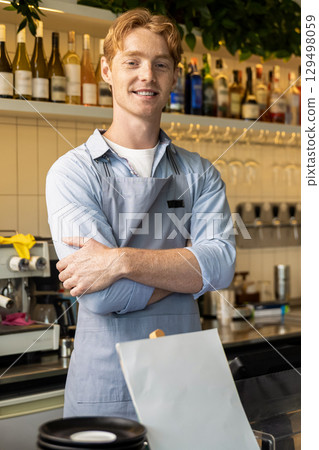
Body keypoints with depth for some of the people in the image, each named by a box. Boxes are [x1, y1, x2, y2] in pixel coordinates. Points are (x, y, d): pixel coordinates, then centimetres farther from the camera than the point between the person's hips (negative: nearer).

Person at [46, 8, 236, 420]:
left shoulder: (199, 173, 7)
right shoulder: (73, 171, -5)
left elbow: (221, 263, -11)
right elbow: (102, 294, -17)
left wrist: (123, 260, -21)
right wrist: (186, 267, -7)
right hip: (104, 386, -3)